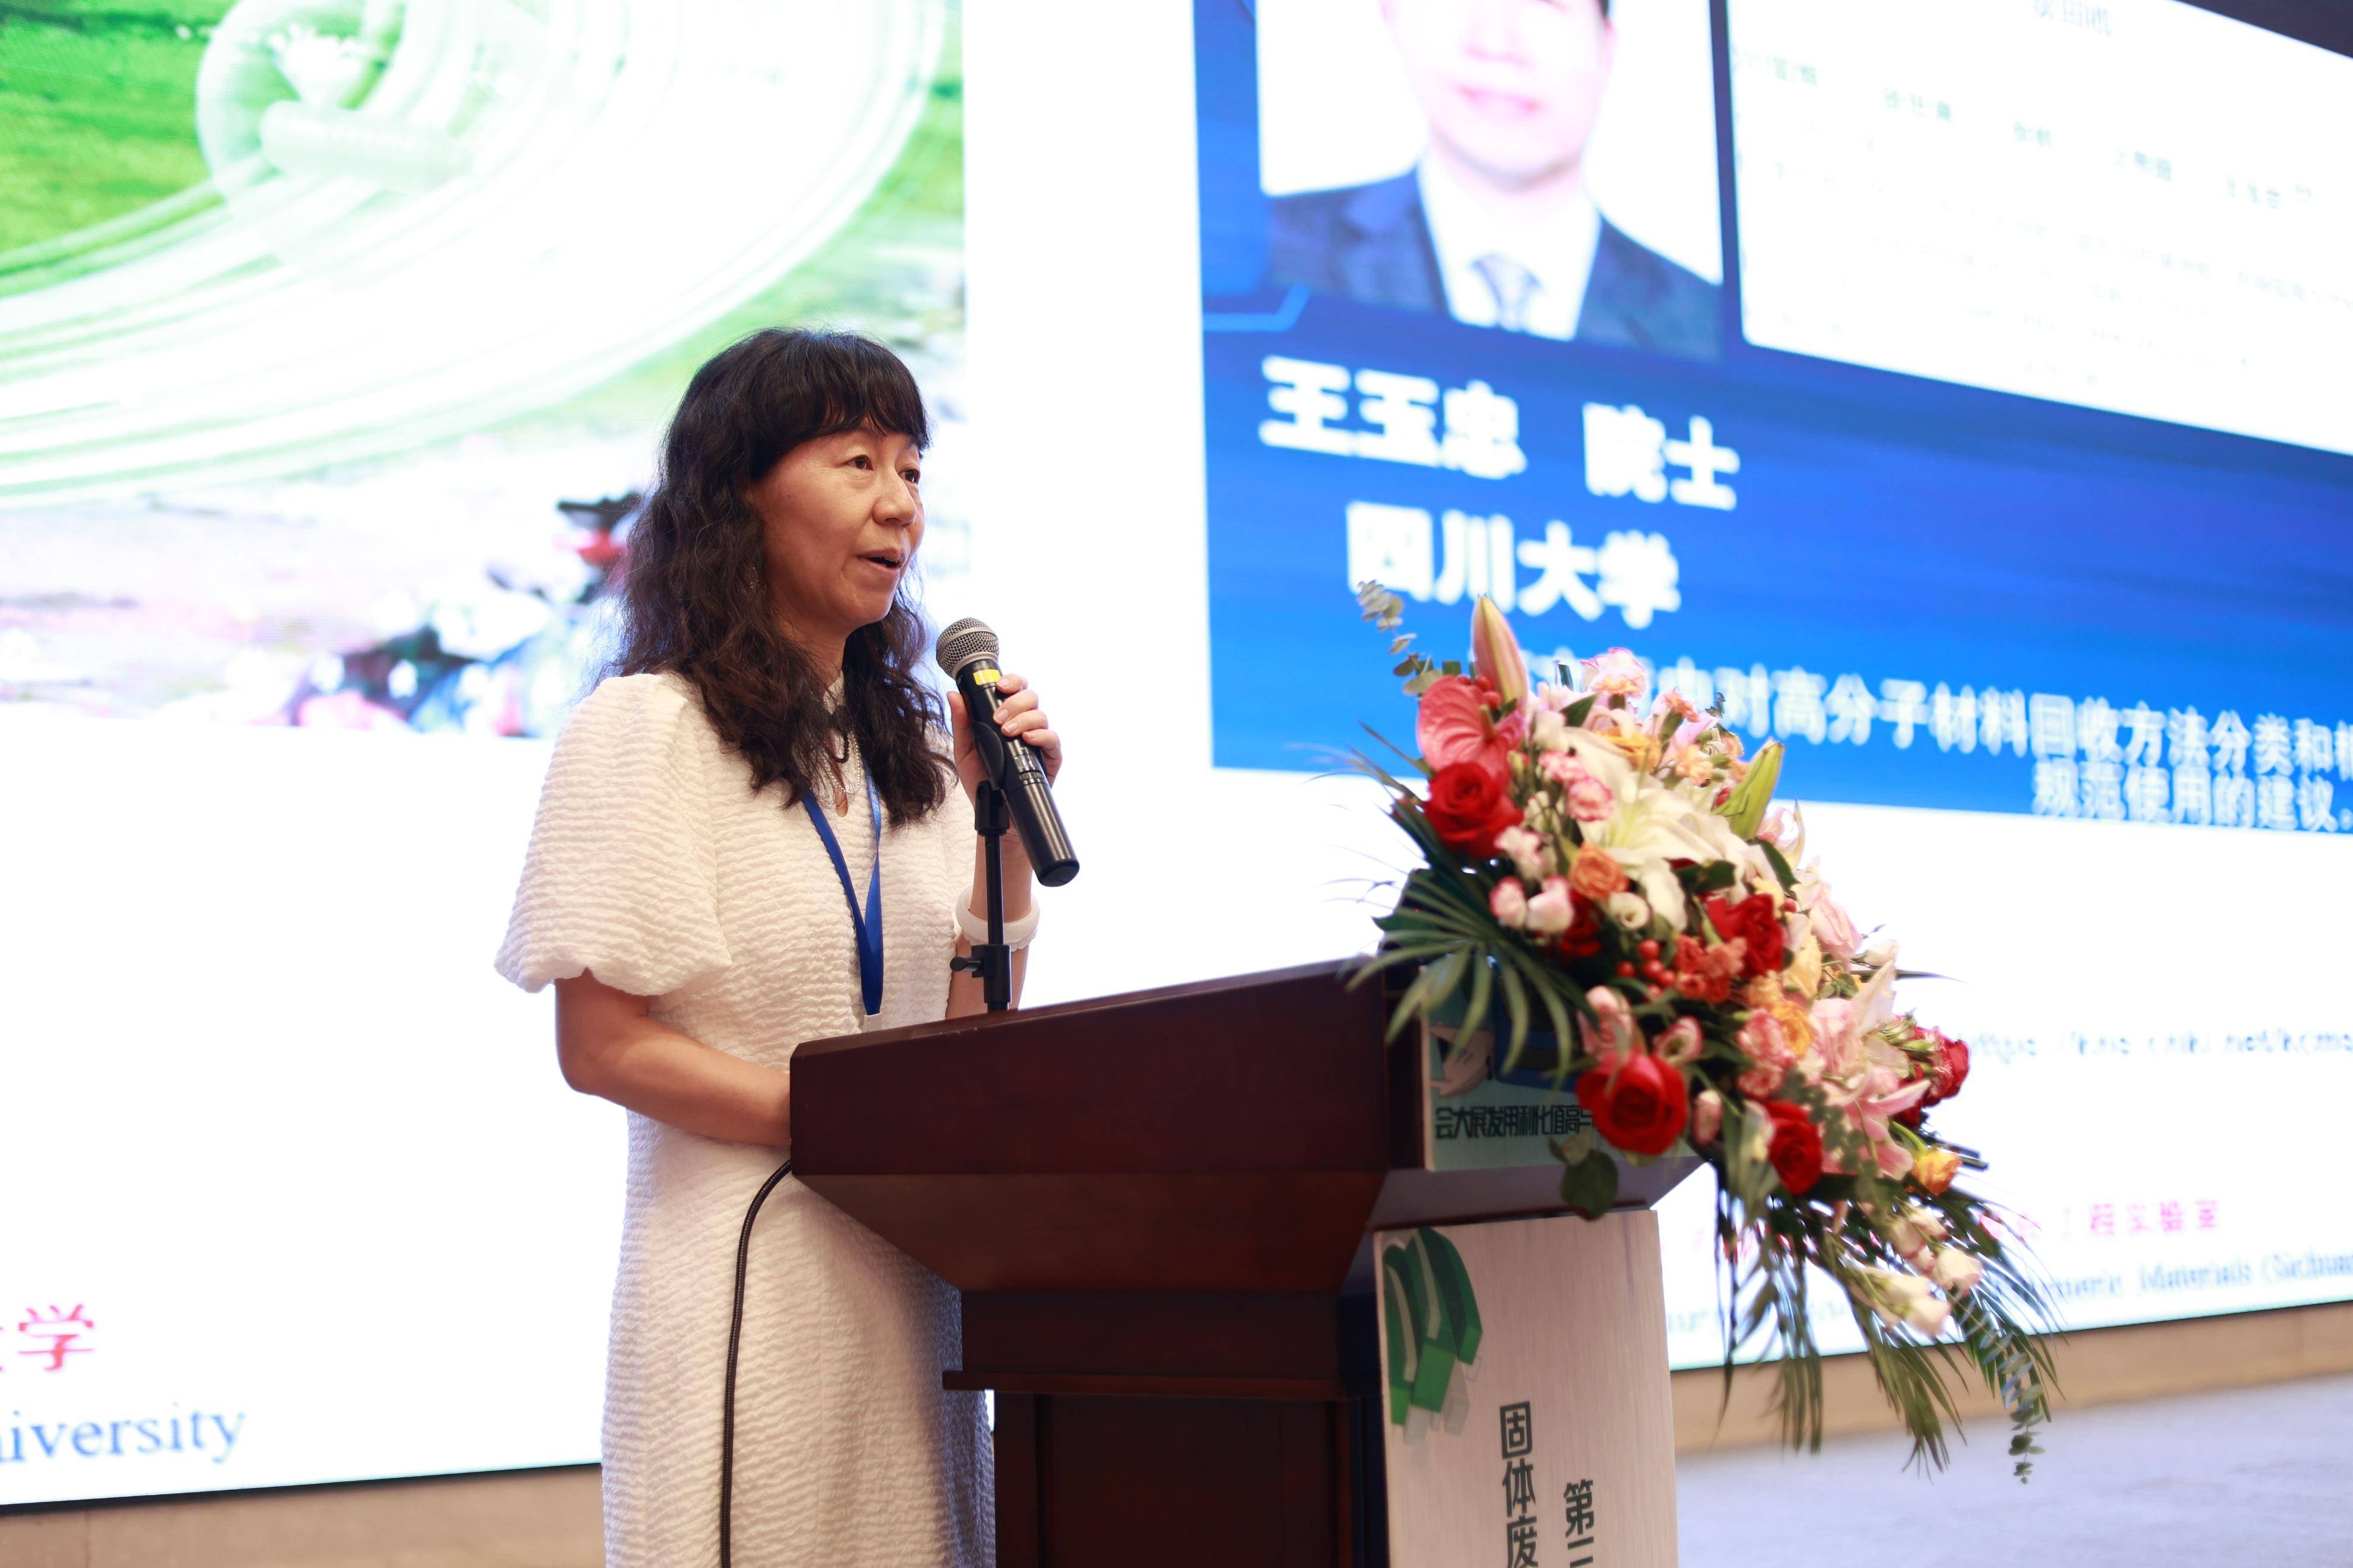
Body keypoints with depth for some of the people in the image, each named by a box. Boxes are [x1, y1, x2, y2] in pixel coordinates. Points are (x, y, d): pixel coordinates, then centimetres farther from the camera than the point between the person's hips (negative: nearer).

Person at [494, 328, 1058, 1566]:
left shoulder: (909, 748, 13)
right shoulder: (645, 730, -7)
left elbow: (973, 1038, 10)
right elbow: (603, 1048, -12)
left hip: (907, 1270, 6)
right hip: (747, 1272, -6)